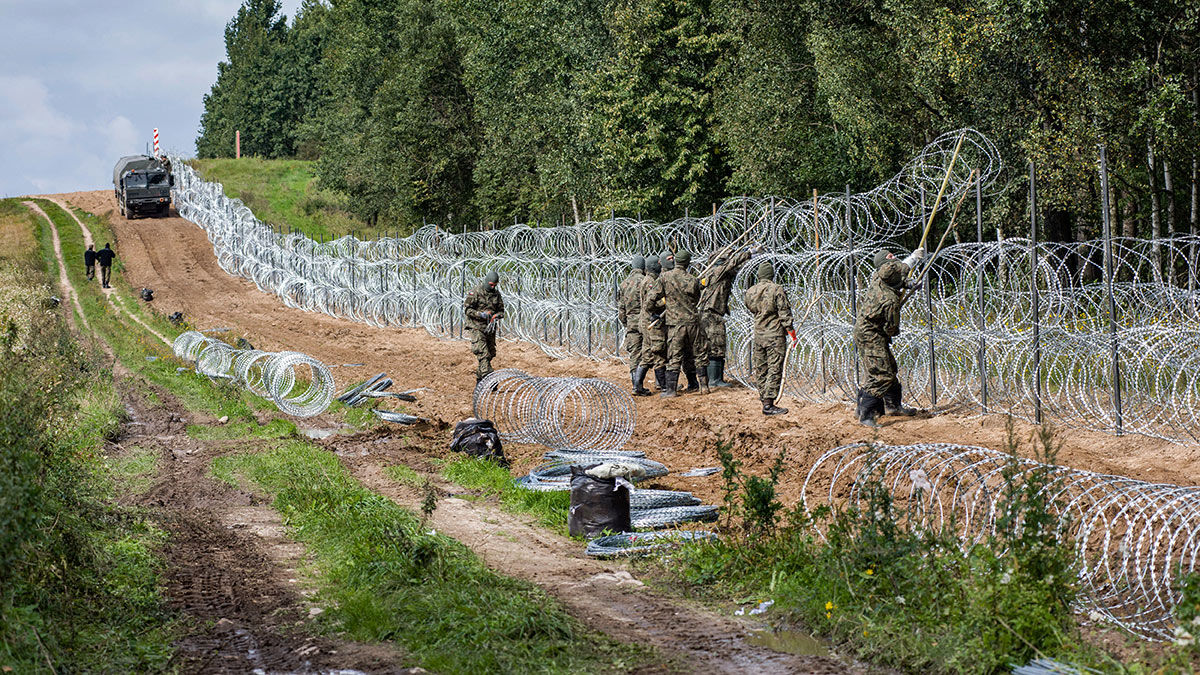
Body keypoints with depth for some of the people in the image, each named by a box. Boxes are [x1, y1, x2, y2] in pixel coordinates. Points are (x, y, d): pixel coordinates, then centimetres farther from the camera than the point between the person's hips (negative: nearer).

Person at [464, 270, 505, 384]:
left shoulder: (496, 294, 8)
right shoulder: (475, 292, -8)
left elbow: (501, 311, 13)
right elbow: (467, 308, -10)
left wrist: (496, 316, -10)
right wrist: (480, 314, -22)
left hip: (490, 328, 6)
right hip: (476, 328, -6)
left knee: (490, 354, 9)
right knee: (483, 354, -16)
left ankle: (479, 382, 22)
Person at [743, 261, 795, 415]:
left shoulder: (750, 291, 3)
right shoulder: (777, 290, -13)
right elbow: (784, 312, -13)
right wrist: (790, 330, -7)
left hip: (758, 334, 6)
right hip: (775, 335, -6)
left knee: (760, 367, 18)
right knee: (774, 369, -5)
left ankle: (763, 395, 32)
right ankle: (768, 404, -9)